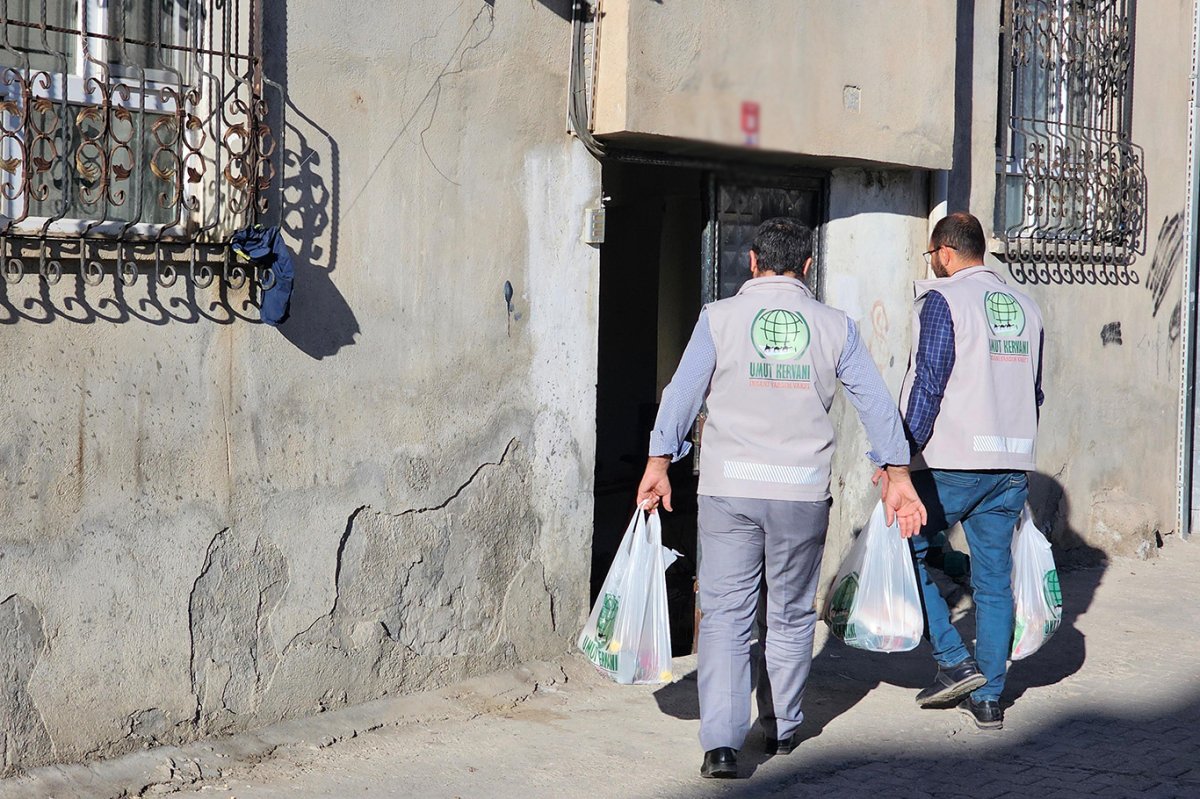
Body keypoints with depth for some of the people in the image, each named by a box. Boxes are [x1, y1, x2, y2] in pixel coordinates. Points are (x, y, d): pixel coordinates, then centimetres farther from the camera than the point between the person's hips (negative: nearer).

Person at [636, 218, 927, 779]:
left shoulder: (720, 317, -1)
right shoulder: (834, 326, 4)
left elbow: (683, 392, -1)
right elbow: (876, 402, 6)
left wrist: (659, 464, 6)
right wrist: (897, 475, 12)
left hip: (729, 487, -2)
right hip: (804, 491, 2)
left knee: (725, 616, -1)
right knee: (792, 616, 17)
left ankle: (721, 742, -12)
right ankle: (782, 729, 27)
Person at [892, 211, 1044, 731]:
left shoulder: (943, 299, -7)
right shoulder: (1026, 307, 15)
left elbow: (929, 382, -14)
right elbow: (1034, 391, 19)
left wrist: (903, 455, -12)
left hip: (952, 465, -7)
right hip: (1013, 467, 7)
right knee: (994, 579, 10)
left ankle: (954, 662, 2)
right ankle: (987, 698, 13)